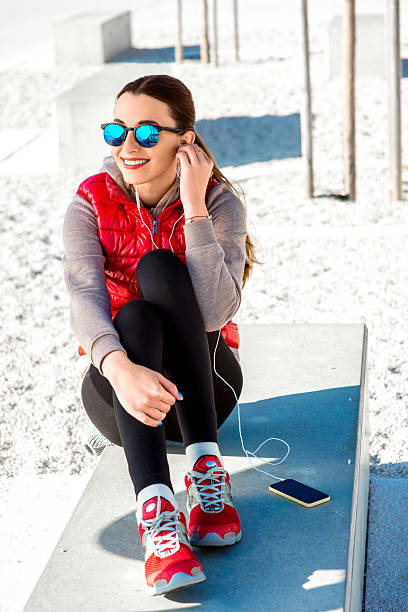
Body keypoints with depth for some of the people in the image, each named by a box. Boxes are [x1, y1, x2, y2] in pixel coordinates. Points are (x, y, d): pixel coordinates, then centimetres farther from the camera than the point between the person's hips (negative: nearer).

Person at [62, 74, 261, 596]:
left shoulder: (221, 204, -10)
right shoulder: (90, 207, -8)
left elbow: (214, 312, -26)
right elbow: (85, 300, -27)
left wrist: (194, 207, -28)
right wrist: (120, 368, -48)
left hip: (201, 389, 0)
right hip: (119, 393, 1)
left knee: (158, 268, -26)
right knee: (135, 317, -33)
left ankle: (205, 465, -32)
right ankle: (155, 515, -50)